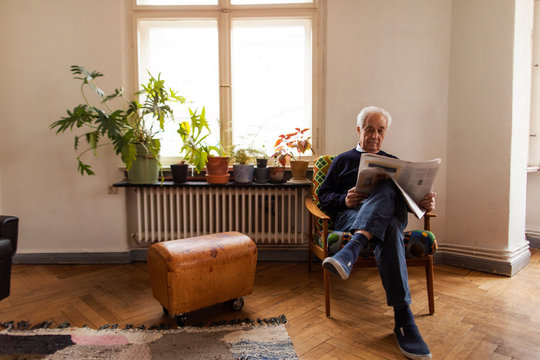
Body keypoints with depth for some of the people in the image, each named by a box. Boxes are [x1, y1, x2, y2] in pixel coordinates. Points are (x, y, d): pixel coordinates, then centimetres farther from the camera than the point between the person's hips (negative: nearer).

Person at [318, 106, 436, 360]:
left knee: (387, 189, -37)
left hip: (392, 216, 2)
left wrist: (426, 202, -4)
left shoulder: (393, 162, 33)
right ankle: (403, 316, -50)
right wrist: (344, 200, -8)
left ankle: (350, 251, -58)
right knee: (388, 229, -39)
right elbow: (323, 195, 15)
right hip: (351, 216, -1)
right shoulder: (343, 160, 26)